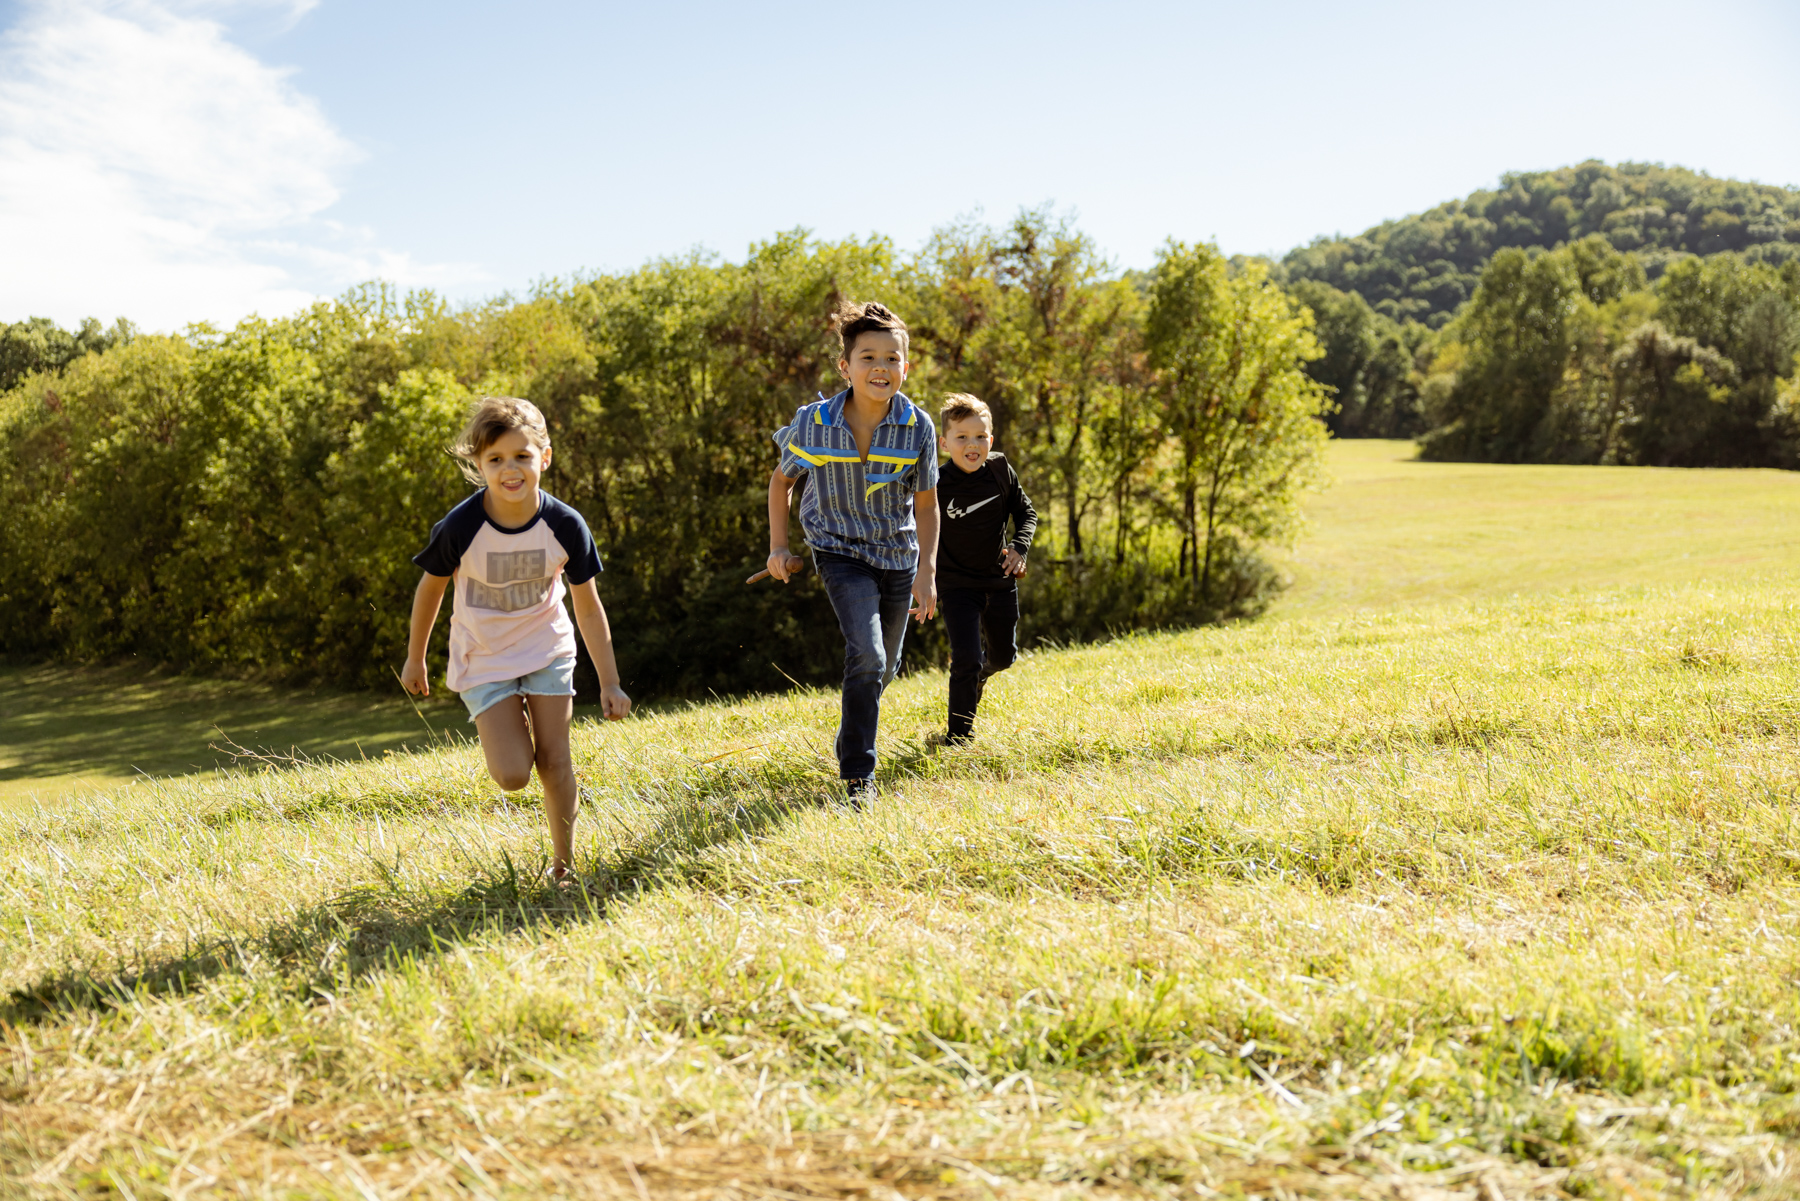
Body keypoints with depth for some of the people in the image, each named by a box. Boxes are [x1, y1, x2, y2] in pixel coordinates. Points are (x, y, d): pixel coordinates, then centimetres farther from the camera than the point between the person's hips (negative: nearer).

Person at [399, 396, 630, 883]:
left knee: (554, 760, -2)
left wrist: (609, 683, -6)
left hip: (547, 650, 1)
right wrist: (415, 659, 8)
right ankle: (514, 728, 25)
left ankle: (563, 863, 17)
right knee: (512, 776, -11)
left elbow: (589, 608, -8)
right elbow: (431, 587, -3)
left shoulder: (564, 526, -19)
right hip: (484, 660, -1)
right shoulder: (461, 528, -23)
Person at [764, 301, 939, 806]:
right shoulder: (813, 423, -18)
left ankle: (851, 738, 48)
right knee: (867, 656, -22)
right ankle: (858, 775, -9)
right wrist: (778, 545, 0)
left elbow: (926, 505, -4)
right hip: (840, 552, -3)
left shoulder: (917, 427, -15)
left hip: (898, 556, 3)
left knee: (883, 668, 17)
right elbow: (781, 479, 2)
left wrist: (926, 571, -10)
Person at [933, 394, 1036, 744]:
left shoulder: (1000, 470, -7)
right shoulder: (938, 486, -16)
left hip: (1000, 581, 4)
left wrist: (1020, 545, -11)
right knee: (966, 662, -14)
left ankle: (980, 670, 55)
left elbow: (1025, 511, 6)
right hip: (958, 585, -4)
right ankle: (959, 738, -1)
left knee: (1005, 656, 19)